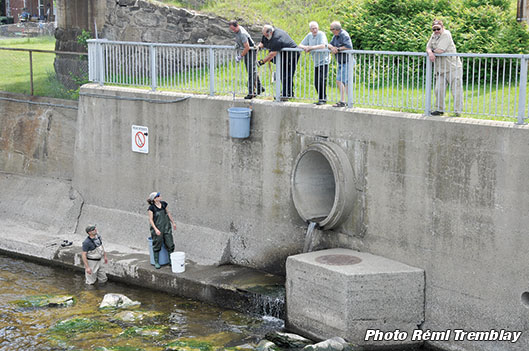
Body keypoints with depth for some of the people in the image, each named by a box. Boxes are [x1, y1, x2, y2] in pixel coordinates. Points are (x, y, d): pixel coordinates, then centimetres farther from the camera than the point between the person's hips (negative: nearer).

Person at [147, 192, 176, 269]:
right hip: (157, 229, -4)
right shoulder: (151, 208, -12)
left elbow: (168, 213, 15)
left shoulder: (163, 204, 2)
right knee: (157, 246, 6)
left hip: (166, 228, 4)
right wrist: (155, 229, -20)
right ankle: (156, 262, 18)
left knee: (170, 245, 5)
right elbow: (150, 220, -11)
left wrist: (173, 222, 20)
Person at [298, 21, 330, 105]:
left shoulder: (321, 34, -11)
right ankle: (321, 98, 16)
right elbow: (300, 45, 14)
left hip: (323, 62, -7)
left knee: (322, 81, -13)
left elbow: (322, 46, -27)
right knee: (316, 83, 6)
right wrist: (305, 47, -9)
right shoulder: (309, 35, 9)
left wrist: (311, 47, -19)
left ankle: (323, 99, -5)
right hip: (316, 63, 7)